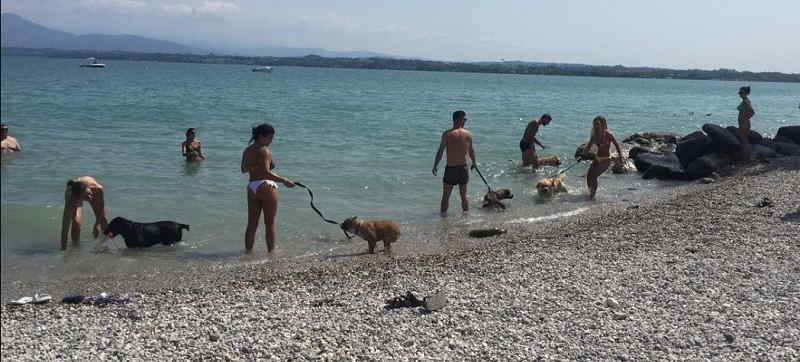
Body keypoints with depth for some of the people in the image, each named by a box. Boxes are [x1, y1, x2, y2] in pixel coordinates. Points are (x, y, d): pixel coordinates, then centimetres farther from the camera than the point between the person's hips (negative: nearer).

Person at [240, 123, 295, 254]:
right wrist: (284, 181, -22)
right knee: (270, 224, 3)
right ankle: (271, 252, 7)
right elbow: (266, 173, -21)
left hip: (251, 187, 7)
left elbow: (244, 170, 23)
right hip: (266, 186, -7)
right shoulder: (264, 151, -11)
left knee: (252, 224, 13)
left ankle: (248, 251, 17)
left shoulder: (247, 151, 12)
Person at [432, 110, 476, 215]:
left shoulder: (447, 134, -12)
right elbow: (471, 151, 11)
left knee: (445, 196, 8)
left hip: (450, 168, -3)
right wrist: (474, 163, 28)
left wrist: (435, 166, -1)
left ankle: (443, 215, 11)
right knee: (464, 196, 16)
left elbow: (440, 152, -11)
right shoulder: (468, 134, -2)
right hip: (463, 168, 3)